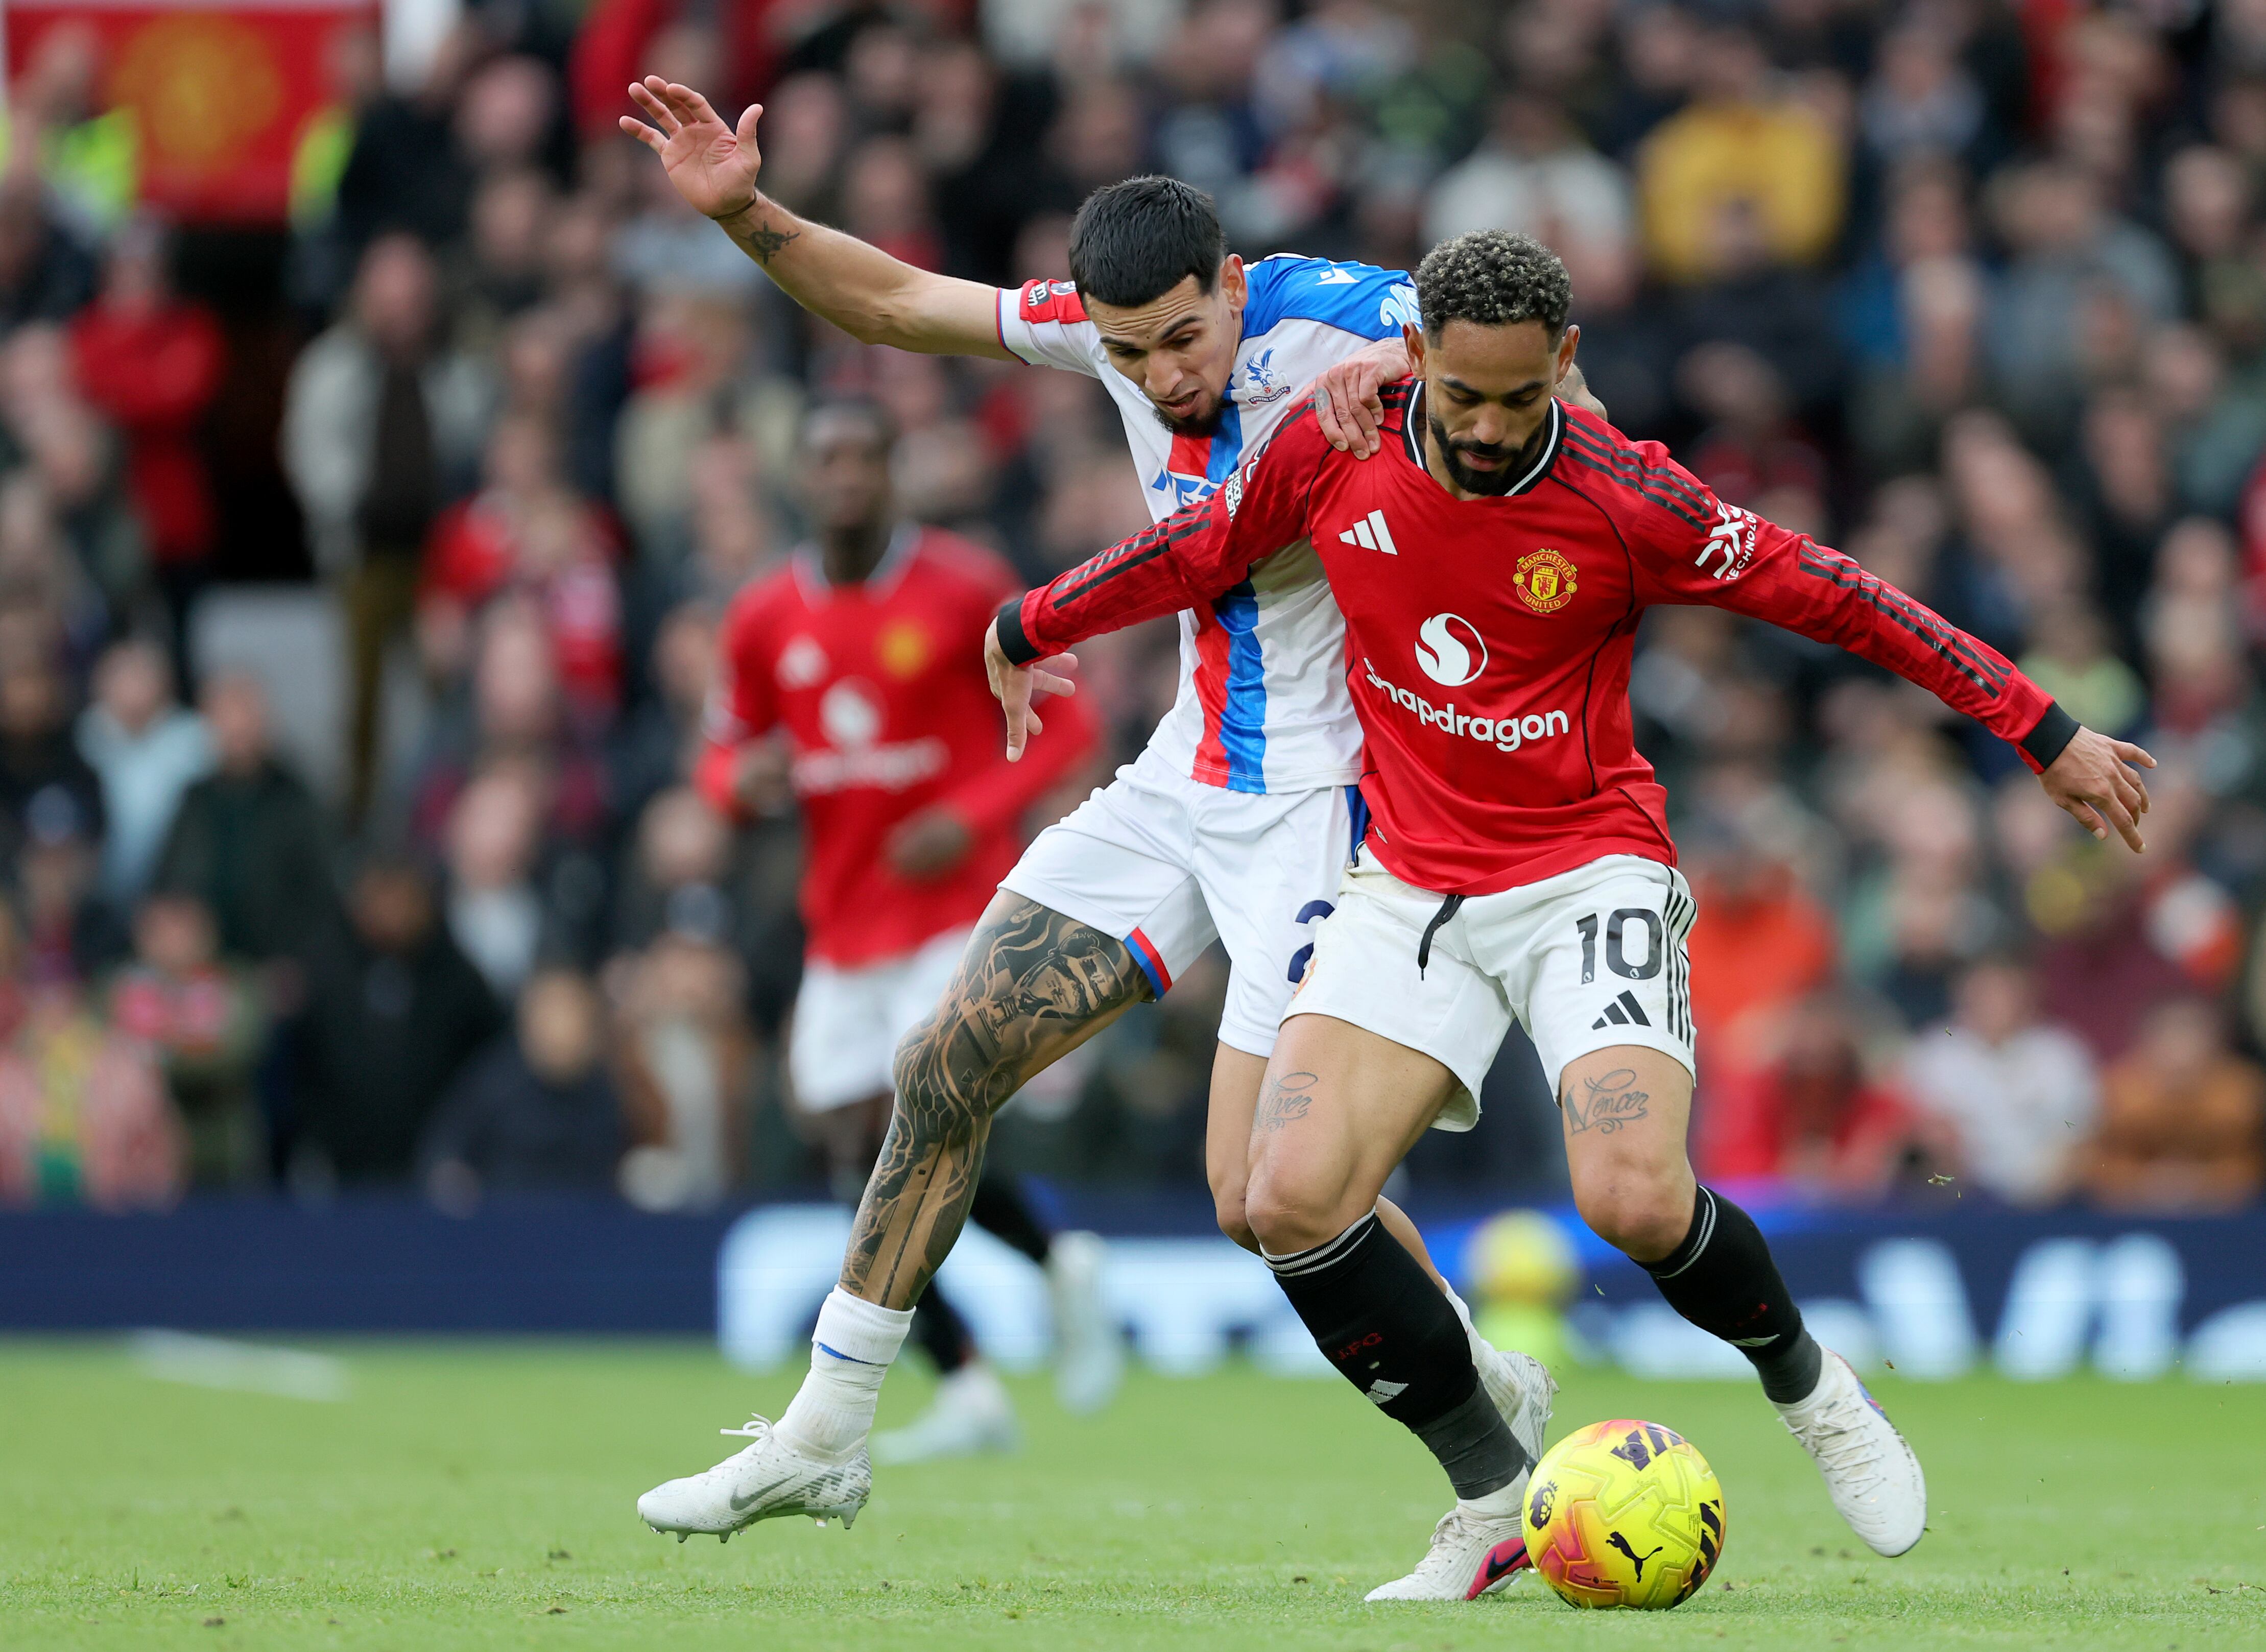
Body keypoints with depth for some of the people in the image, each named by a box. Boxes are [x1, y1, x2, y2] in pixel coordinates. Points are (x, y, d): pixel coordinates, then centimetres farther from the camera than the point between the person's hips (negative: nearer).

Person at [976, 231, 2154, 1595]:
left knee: (1635, 1201, -25)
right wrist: (1028, 631, 26)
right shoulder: (1336, 451, -6)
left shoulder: (1620, 498, -16)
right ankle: (1497, 1496, 2)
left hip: (1589, 875, -4)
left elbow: (1833, 597, -10)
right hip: (1411, 884, 4)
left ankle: (1807, 1387, 9)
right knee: (1292, 1201, -16)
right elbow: (1202, 551, 12)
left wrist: (2050, 738, -8)